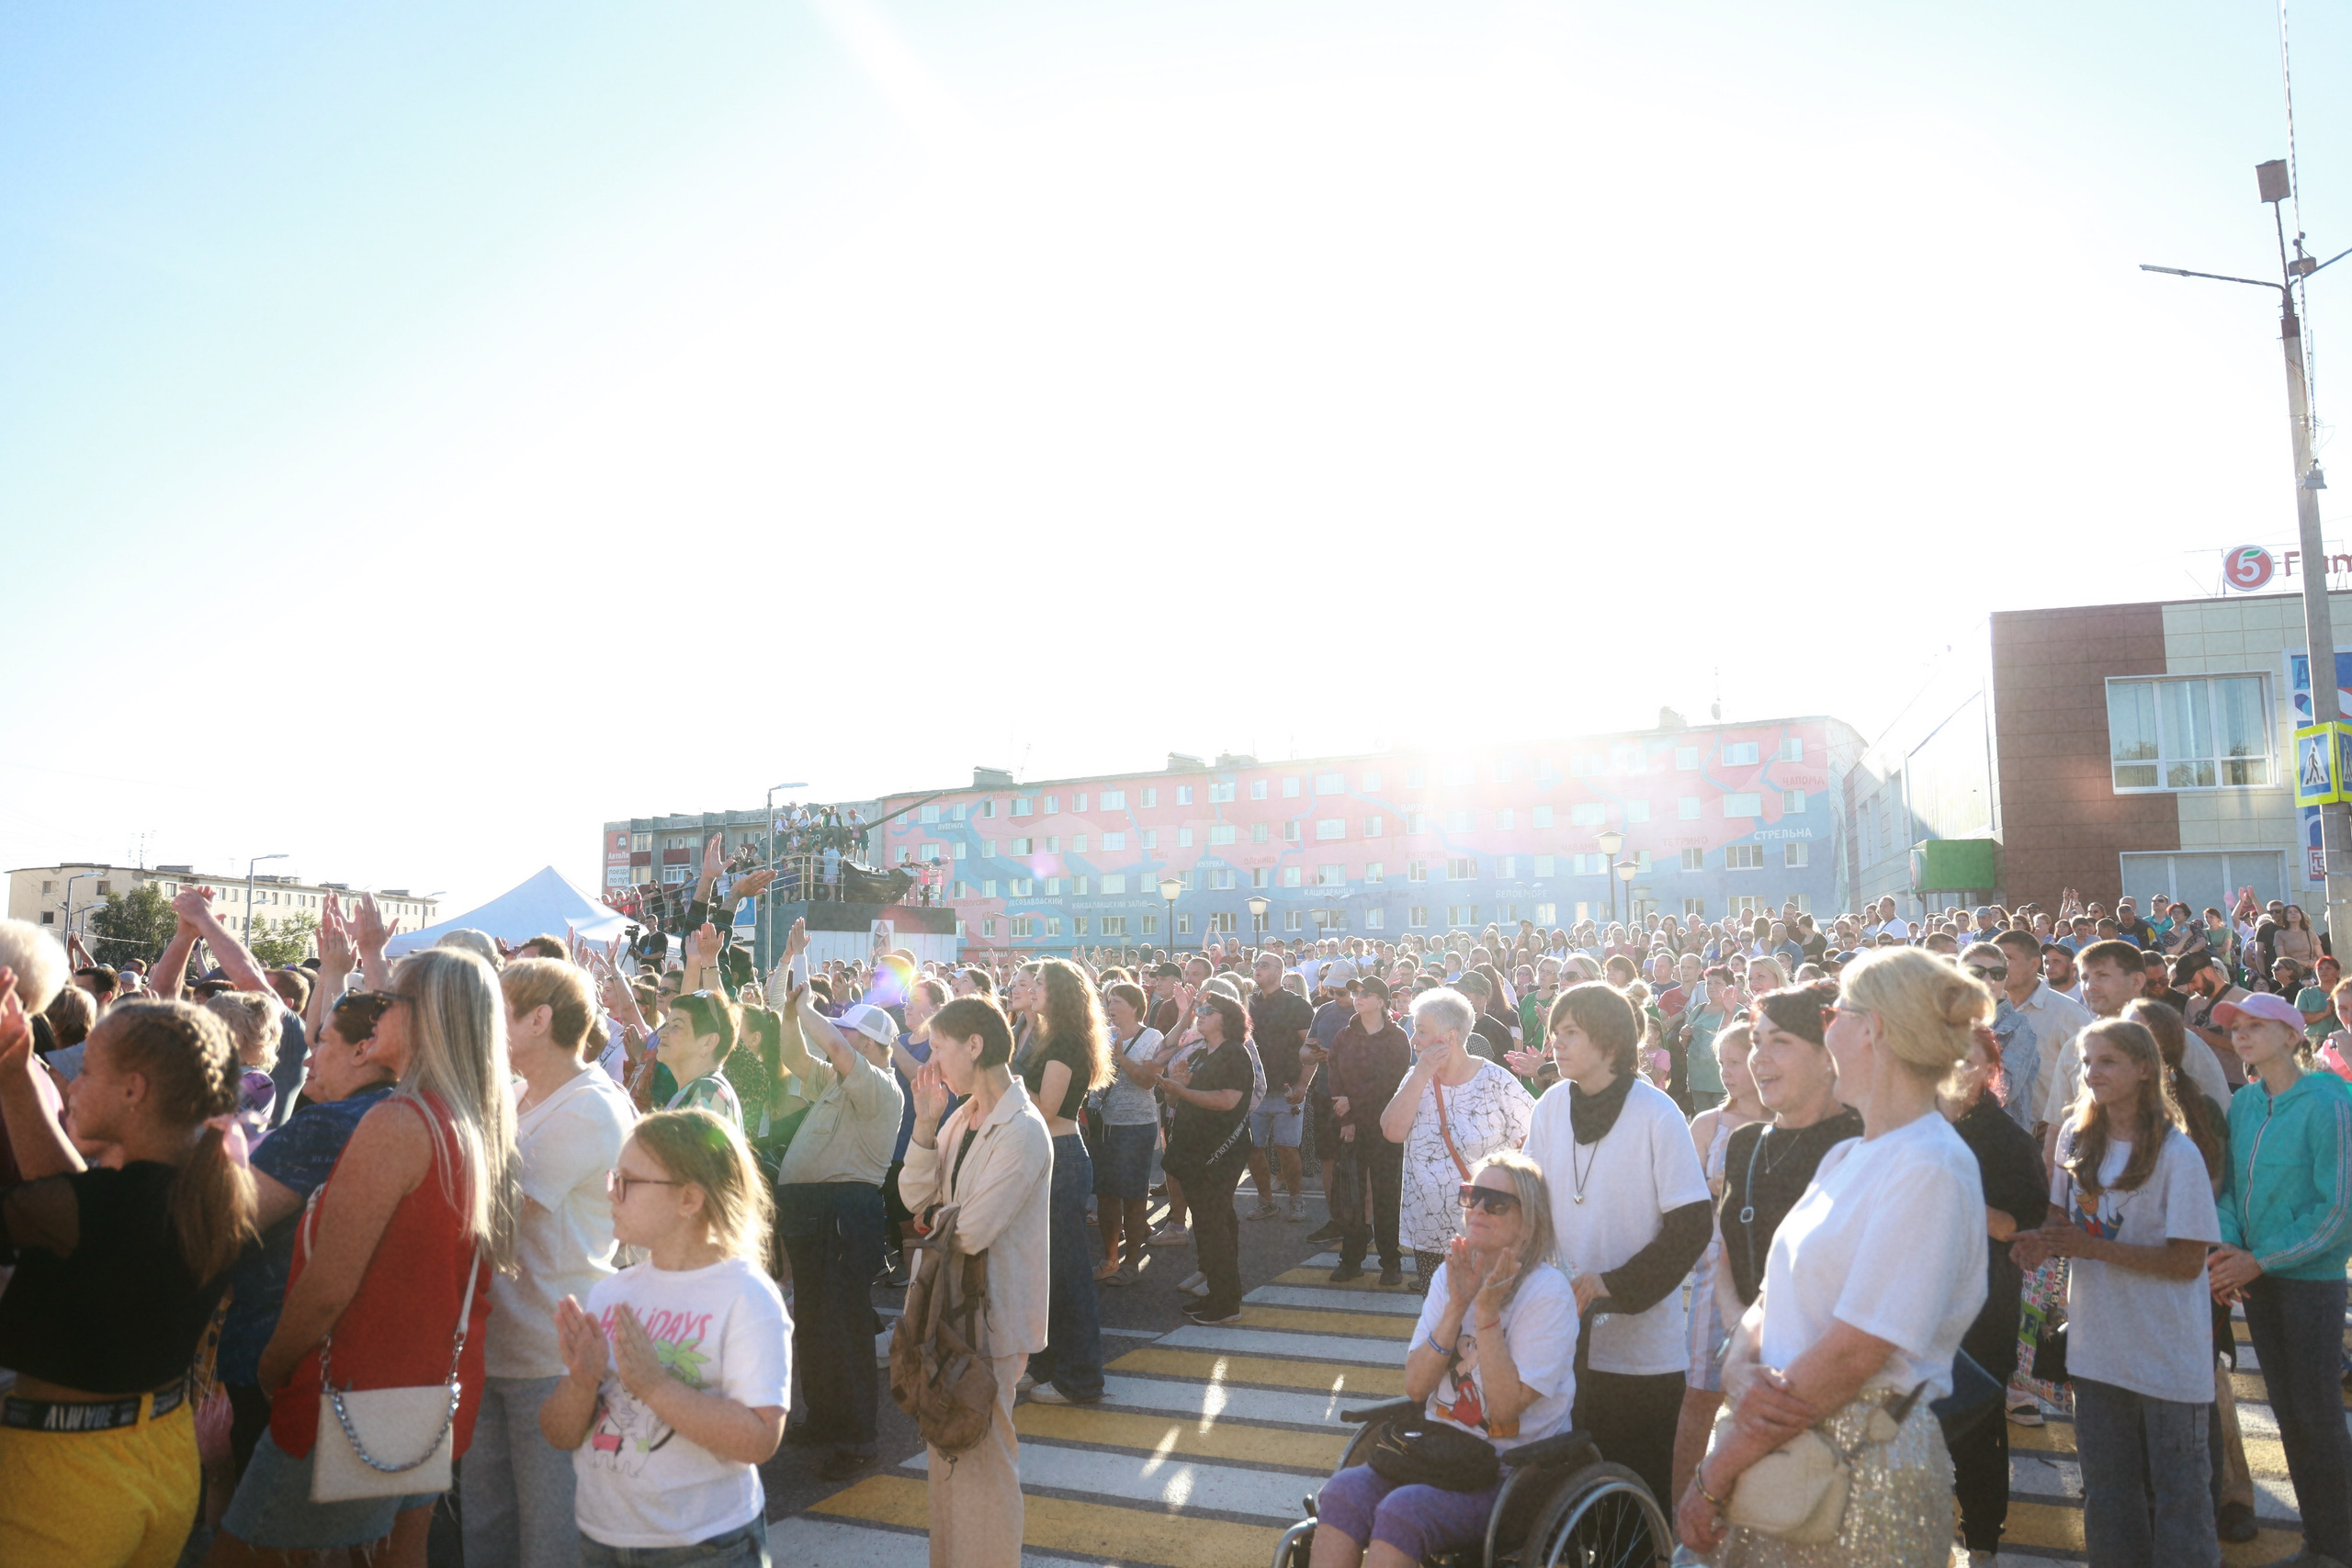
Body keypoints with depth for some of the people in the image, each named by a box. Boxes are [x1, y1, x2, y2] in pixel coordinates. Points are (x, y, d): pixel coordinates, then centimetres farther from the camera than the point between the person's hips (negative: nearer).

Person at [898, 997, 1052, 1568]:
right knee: (948, 1448, 20)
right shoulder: (962, 1117, 6)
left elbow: (971, 1231, -26)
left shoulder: (1022, 1131, -22)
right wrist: (925, 1123, -10)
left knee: (980, 1455, 2)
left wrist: (938, 1217, -4)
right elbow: (915, 1196, 1)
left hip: (991, 1313, -9)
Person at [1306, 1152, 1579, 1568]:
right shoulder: (1451, 1274, 7)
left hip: (1513, 1476, -5)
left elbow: (1505, 1407, -16)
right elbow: (1415, 1386, -2)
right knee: (1343, 1491, -23)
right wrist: (1457, 1305, -13)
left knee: (1403, 1510, -31)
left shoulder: (1548, 1292, -10)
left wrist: (1486, 1313, -21)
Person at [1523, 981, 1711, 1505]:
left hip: (1642, 1344, -4)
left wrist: (1616, 1284, -17)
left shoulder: (1656, 1114, -11)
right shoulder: (1551, 1107, 2)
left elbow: (1692, 1226, -11)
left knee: (1641, 1487, 6)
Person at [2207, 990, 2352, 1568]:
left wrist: (2260, 1260, -15)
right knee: (2288, 1413, 14)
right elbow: (2229, 1183, 6)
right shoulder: (2243, 1103, 3)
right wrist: (2227, 1246, -11)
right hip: (2257, 1276, 5)